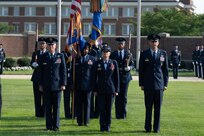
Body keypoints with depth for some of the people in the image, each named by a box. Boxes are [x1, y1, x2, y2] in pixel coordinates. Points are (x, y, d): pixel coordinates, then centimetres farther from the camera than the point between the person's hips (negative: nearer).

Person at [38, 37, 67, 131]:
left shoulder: (60, 56, 3)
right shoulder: (43, 57, 6)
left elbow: (63, 71, 2)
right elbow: (40, 71, 7)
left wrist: (63, 84, -4)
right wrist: (40, 84, 2)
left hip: (57, 84, -1)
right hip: (46, 85, 1)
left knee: (56, 106, 1)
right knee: (48, 107, 3)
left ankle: (56, 125, 7)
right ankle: (49, 125, 8)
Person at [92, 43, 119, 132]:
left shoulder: (114, 63, 5)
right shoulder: (97, 63, 4)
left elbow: (117, 77, 5)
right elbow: (94, 77, 5)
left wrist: (117, 90, 0)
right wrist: (95, 90, 0)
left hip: (111, 89, 0)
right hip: (101, 90, 0)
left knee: (109, 108, 3)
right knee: (102, 108, -1)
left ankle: (108, 126, 12)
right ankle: (102, 126, 8)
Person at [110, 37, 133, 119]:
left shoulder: (128, 54, 7)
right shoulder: (113, 54, 6)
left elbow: (132, 64, 9)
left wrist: (129, 67, -12)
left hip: (125, 76, 0)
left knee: (124, 96, 1)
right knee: (117, 96, 0)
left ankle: (123, 114, 8)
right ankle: (118, 114, 5)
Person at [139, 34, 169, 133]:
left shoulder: (163, 53, 6)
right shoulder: (144, 54, 3)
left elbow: (166, 69, 8)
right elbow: (141, 70, 5)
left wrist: (165, 83, 3)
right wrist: (141, 84, 1)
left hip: (159, 84, 1)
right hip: (148, 85, -1)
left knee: (158, 107, 3)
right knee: (148, 107, 3)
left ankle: (156, 128, 11)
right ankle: (148, 127, 12)